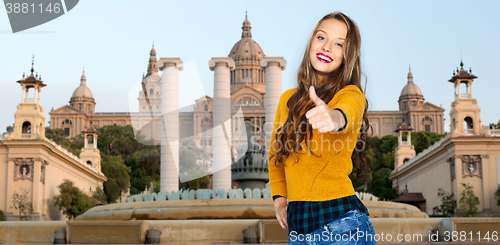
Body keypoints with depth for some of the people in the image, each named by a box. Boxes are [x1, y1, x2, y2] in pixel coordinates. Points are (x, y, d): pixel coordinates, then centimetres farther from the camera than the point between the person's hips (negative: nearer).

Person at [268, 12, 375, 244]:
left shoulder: (351, 94, -5)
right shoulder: (287, 99, 10)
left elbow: (349, 111, -30)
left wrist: (335, 117, -53)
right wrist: (279, 197, 12)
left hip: (339, 220, -5)